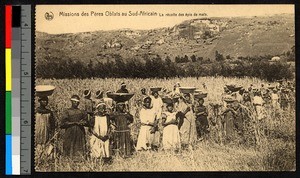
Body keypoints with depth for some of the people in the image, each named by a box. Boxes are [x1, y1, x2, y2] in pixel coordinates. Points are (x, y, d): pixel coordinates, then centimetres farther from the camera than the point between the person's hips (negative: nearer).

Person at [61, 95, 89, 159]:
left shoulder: (81, 112, 14)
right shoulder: (66, 112, 4)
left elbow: (87, 123, 15)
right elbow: (63, 123, -7)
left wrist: (83, 123, -8)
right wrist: (75, 123, -11)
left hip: (80, 133, 3)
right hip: (70, 134, -3)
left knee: (80, 150, -2)